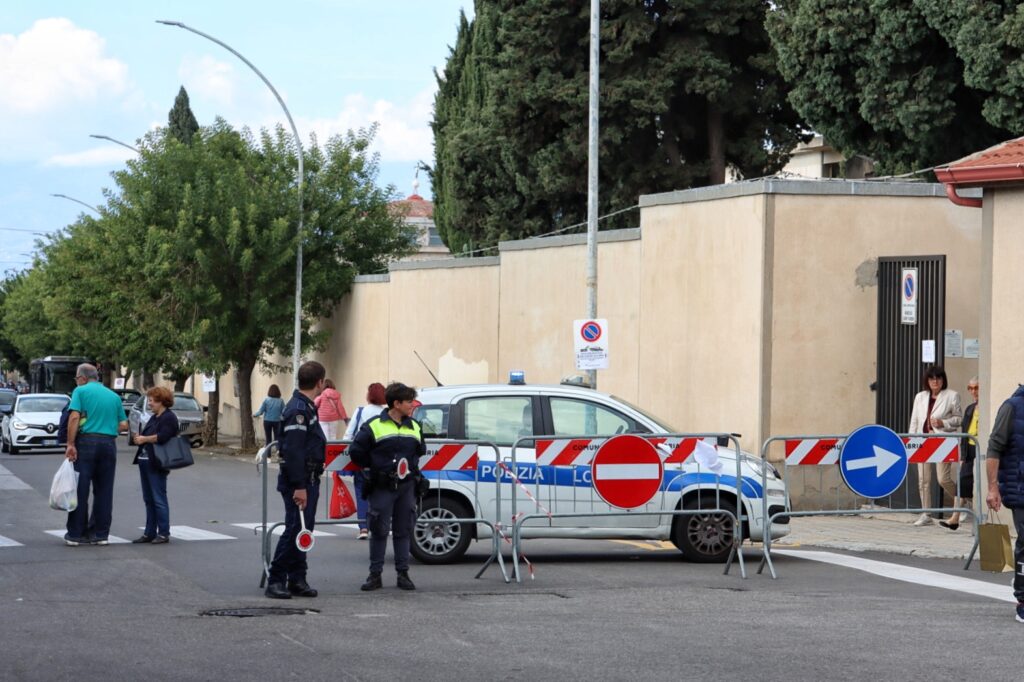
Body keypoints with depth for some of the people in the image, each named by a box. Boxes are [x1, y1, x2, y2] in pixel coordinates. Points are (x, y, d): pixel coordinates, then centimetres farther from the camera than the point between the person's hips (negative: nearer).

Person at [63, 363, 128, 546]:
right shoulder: (114, 396, 15)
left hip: (86, 442, -4)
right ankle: (101, 534, 10)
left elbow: (74, 417, -12)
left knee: (80, 489, -1)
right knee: (104, 490, 9)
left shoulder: (81, 391, 0)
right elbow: (124, 425, 11)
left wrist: (70, 444, -13)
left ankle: (75, 534, -1)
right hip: (109, 443, 4)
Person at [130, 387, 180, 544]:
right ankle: (149, 533, 15)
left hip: (156, 465, -10)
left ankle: (164, 534, -2)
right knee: (148, 500, 11)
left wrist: (144, 439, -14)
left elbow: (162, 437, -23)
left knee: (159, 499, -7)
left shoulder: (169, 418, -10)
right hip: (145, 461, 10)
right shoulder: (154, 418, 19)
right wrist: (139, 438, 5)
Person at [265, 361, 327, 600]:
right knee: (295, 529, -9)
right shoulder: (298, 410, -17)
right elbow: (293, 452, -23)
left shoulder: (306, 407, 16)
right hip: (298, 481, -10)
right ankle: (275, 581, -6)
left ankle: (297, 580, 15)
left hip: (308, 480, 10)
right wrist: (299, 486, -25)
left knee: (303, 530, 11)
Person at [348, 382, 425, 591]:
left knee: (403, 531, 8)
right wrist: (375, 466, -1)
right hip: (382, 487, -4)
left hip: (406, 486, 4)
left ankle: (403, 574, 14)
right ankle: (375, 575, 5)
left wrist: (410, 466, 11)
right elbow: (356, 452, -6)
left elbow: (421, 450, 24)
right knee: (379, 530, -1)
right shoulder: (374, 426, -6)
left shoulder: (414, 427, 11)